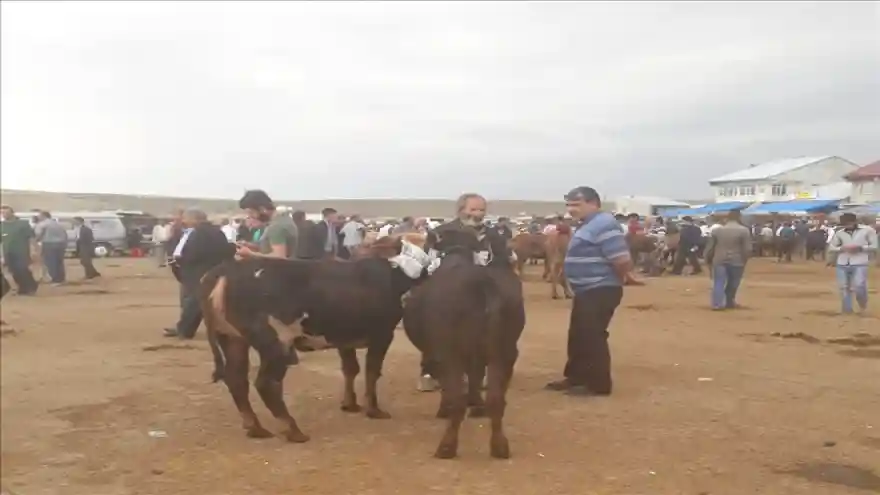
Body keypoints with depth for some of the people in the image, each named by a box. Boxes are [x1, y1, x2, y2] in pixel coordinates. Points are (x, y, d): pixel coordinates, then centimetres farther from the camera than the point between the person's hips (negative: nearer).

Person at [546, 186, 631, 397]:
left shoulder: (603, 224, -19)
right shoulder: (587, 225, 14)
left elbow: (623, 261, -24)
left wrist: (610, 280, -9)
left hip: (600, 291, -11)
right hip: (586, 291, 11)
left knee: (592, 337, -4)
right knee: (578, 336, 17)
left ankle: (599, 384, 6)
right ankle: (575, 377, 29)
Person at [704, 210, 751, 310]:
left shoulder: (717, 230, 6)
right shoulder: (744, 230, -3)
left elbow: (710, 247, 8)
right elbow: (747, 249, -6)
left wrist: (708, 261, 16)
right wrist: (744, 261, 6)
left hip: (719, 261, 2)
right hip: (736, 261, -2)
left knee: (718, 283, 1)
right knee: (733, 283, 13)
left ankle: (717, 304, -11)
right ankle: (729, 302, 23)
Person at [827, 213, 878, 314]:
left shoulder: (868, 230, 1)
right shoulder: (839, 233, 8)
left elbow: (875, 247, 0)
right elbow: (831, 247, 12)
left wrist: (860, 248, -14)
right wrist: (843, 248, -8)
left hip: (860, 264, -3)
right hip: (842, 264, 3)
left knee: (859, 286, -13)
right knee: (844, 288, 5)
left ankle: (863, 304, 17)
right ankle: (847, 310, 17)